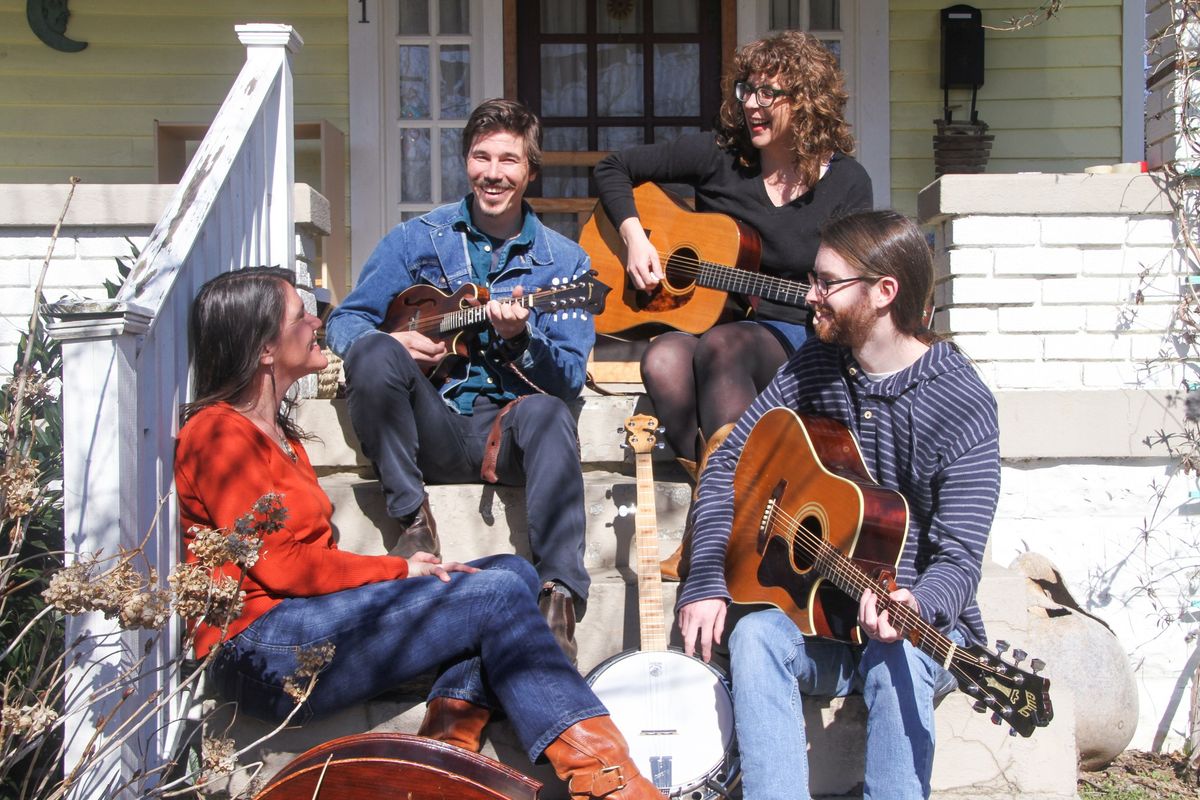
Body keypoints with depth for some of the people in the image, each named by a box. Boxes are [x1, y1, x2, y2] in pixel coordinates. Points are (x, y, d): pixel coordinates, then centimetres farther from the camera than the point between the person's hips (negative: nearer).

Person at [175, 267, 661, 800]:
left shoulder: (275, 431, 22)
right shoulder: (218, 432, -7)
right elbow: (277, 564, -15)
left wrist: (403, 570, -1)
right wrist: (398, 571, -7)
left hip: (308, 616, 9)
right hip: (263, 651, -9)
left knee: (513, 573, 0)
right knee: (498, 593, -18)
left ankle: (450, 731, -19)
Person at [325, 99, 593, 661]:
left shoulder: (564, 262, 9)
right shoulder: (415, 240, 11)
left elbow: (570, 378, 2)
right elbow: (345, 320, 10)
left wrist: (519, 337, -19)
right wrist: (392, 343, -13)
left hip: (505, 431, 0)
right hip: (430, 429, 1)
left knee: (546, 414, -36)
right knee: (373, 352, -29)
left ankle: (561, 595, -43)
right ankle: (413, 521, -20)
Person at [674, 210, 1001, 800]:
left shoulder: (962, 405, -14)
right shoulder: (816, 364, 2)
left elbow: (958, 558, -16)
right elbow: (729, 463, 3)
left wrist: (915, 605, -40)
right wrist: (706, 581, -10)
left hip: (918, 619, -3)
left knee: (896, 660, -36)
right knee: (754, 634, -28)